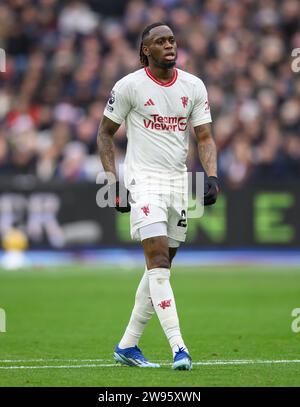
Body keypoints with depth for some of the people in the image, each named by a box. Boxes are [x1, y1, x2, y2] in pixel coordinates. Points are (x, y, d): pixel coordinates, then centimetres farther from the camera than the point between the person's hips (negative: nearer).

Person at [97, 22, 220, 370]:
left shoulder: (193, 87, 6)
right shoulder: (130, 86, -5)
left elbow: (204, 138, 8)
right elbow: (105, 133, 3)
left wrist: (211, 176, -9)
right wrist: (114, 181, -6)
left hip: (179, 183, 5)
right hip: (144, 181, -5)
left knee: (160, 266, 8)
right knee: (158, 260, -16)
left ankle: (128, 345, 18)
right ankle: (177, 347, -19)